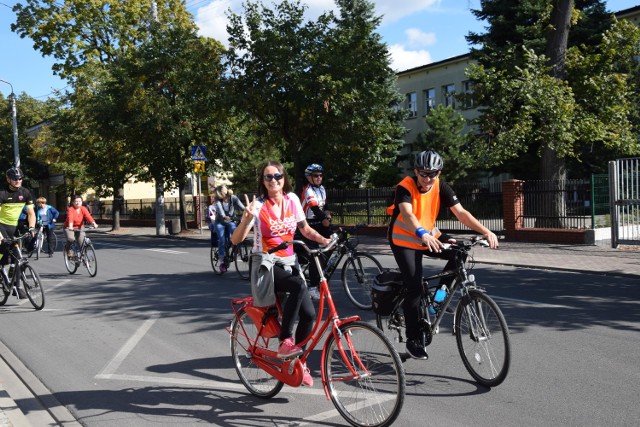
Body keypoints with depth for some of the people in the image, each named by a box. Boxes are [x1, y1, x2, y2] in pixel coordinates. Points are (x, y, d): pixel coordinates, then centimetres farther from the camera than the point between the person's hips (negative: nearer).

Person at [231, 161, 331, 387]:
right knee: (299, 286, -35)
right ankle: (284, 342, -20)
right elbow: (236, 240, -18)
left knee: (309, 313, -11)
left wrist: (324, 240, -5)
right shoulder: (258, 205, -12)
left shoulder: (292, 199, 2)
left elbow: (305, 229, 13)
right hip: (265, 264, -5)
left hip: (288, 262, 5)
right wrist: (247, 218, -36)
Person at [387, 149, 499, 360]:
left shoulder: (441, 186, -11)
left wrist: (486, 231, -31)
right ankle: (413, 340, 3)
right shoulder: (405, 187, -24)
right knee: (414, 288, -13)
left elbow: (461, 212, -18)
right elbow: (407, 214, -42)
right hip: (404, 240, -5)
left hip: (428, 236, 5)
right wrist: (422, 234, -61)